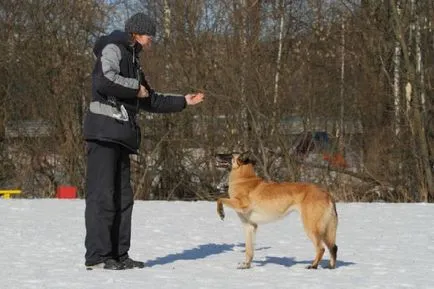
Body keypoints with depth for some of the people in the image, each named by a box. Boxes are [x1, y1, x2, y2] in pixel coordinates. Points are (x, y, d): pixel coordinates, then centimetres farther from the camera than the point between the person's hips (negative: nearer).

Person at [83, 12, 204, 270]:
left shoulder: (132, 60, 27)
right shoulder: (113, 50, -2)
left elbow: (151, 102, 33)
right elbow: (104, 80, -22)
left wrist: (183, 101, 30)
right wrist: (135, 88, -10)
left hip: (121, 135, 10)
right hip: (104, 130, -10)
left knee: (123, 197, 8)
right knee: (102, 194, -11)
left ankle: (118, 254, 10)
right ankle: (97, 256, -12)